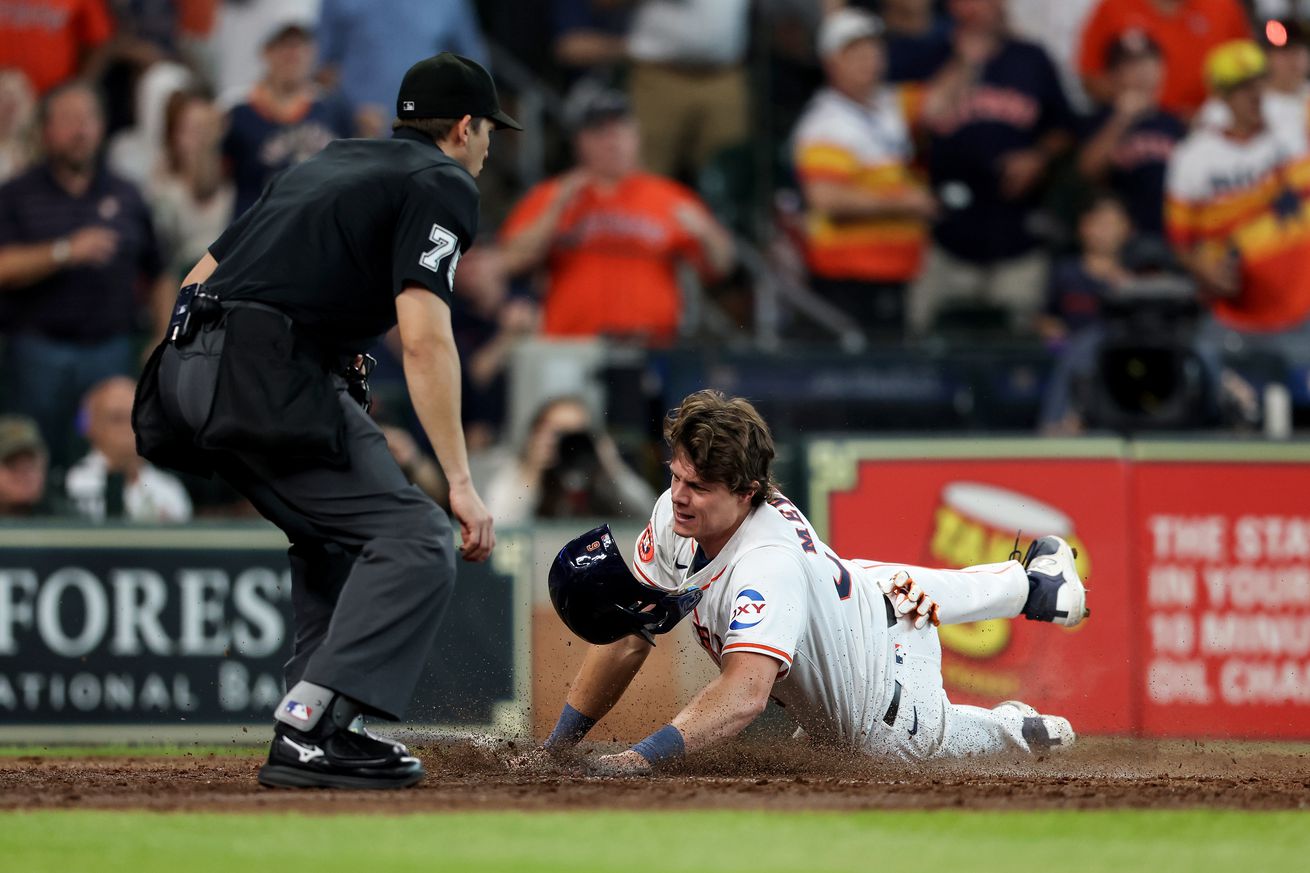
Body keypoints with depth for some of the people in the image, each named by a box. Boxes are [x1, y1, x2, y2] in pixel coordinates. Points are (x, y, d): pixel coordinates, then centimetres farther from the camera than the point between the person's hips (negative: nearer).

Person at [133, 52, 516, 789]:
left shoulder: (328, 164, 29)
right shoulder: (442, 185, 3)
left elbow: (198, 280, 27)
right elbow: (424, 338, -12)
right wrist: (461, 483, -13)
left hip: (188, 368, 9)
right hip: (268, 376, -9)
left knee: (337, 531, 27)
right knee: (415, 540, -10)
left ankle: (318, 727, 19)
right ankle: (310, 731, -23)